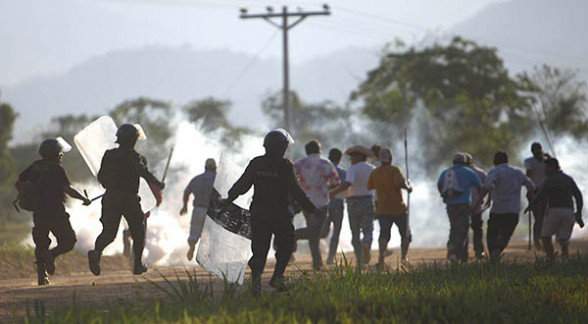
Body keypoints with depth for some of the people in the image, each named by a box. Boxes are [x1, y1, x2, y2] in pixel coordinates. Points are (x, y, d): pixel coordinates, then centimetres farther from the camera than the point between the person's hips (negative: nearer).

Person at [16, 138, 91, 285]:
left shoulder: (35, 167, 9)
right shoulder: (57, 170, -10)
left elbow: (19, 183, 12)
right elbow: (68, 189, -18)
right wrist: (84, 199, -6)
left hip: (38, 212, 6)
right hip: (55, 212, -6)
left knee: (41, 244, 14)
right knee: (68, 241, 5)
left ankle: (41, 275, 6)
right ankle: (51, 254, -23)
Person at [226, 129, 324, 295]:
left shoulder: (256, 163, 2)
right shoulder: (285, 166, -9)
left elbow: (242, 185, 5)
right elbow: (295, 191, -11)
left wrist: (228, 199, 18)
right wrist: (312, 208, -5)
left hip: (258, 213, 3)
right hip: (280, 215, -3)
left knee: (259, 249, 6)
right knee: (285, 245, 16)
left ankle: (256, 278, -12)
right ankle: (277, 277, 9)